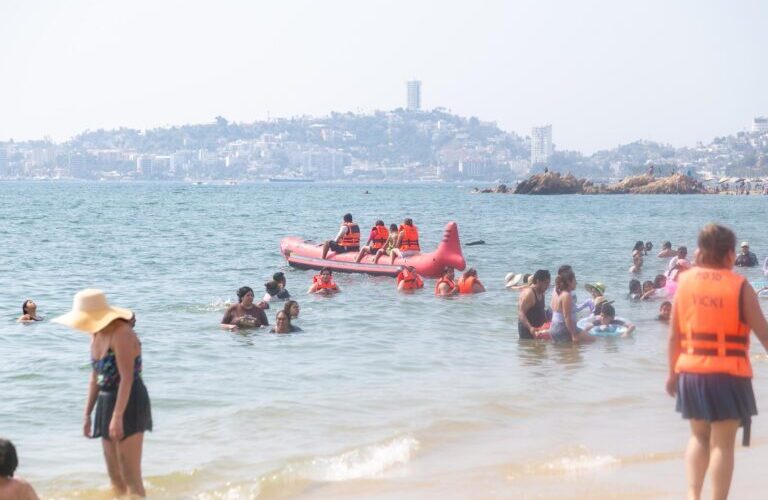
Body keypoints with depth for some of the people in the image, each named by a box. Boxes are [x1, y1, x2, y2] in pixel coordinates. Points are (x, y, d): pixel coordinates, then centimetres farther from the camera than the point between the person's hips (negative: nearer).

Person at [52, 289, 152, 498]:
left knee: (130, 476, -9)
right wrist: (87, 414, 17)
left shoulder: (121, 333, -17)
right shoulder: (96, 334, 11)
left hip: (129, 404, -9)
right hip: (107, 402, 9)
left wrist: (118, 416, -26)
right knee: (115, 476, 12)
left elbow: (127, 378, -22)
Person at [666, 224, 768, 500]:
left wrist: (672, 372, 15)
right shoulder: (739, 286, -7)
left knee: (699, 436, 19)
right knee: (722, 443, 4)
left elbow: (674, 334, 5)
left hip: (691, 373, 4)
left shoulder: (685, 281, 2)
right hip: (728, 375, -4)